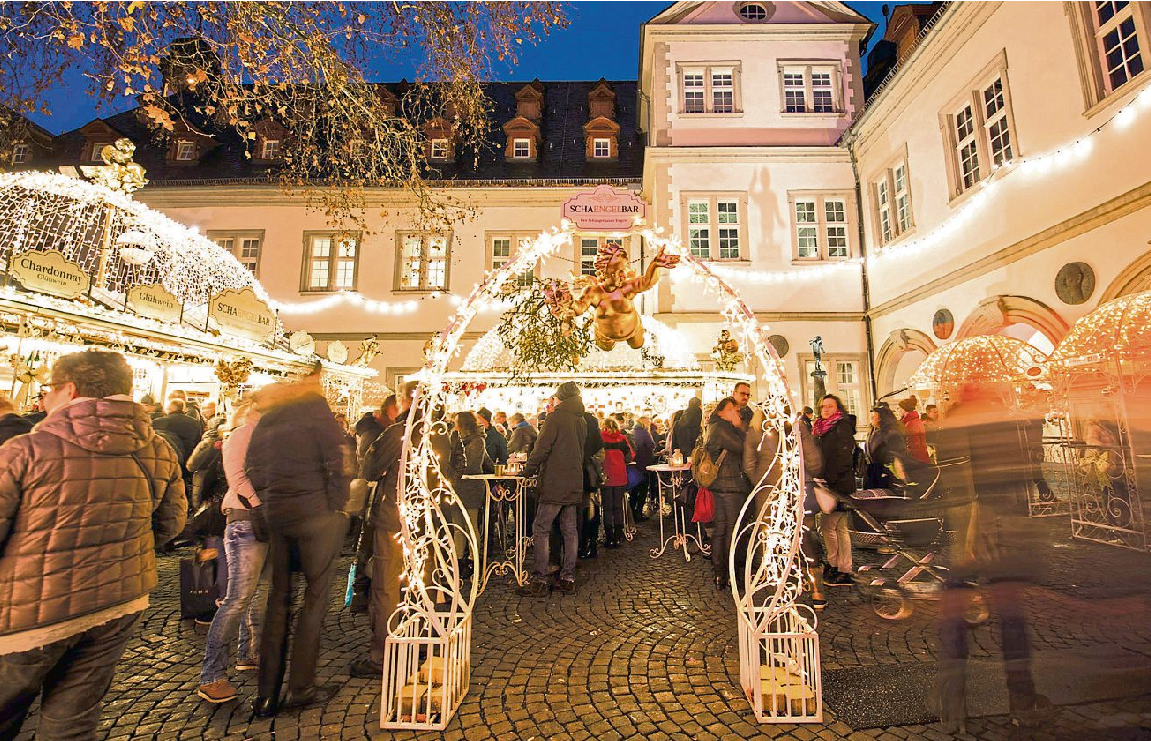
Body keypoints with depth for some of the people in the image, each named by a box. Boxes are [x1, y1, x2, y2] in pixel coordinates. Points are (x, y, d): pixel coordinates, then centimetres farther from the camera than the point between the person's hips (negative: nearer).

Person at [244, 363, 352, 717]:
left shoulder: (266, 417, 9)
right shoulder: (316, 409, -10)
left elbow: (252, 466, 12)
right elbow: (338, 462, -15)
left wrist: (266, 505, 18)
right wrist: (338, 507, -3)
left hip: (276, 515, 6)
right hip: (316, 514, -6)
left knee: (278, 598, 15)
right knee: (314, 597, 7)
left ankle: (266, 693, 23)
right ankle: (300, 687, 15)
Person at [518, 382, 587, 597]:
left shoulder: (556, 417, -10)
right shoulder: (582, 421, 12)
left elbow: (542, 448, -15)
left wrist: (528, 471, -6)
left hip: (554, 484, -8)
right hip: (574, 483, 8)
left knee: (541, 530, 0)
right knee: (570, 530, 12)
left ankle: (539, 581, 2)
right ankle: (568, 578, 18)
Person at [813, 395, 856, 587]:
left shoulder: (842, 426, -9)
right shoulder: (822, 428, 16)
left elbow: (844, 457, -18)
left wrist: (829, 478, -19)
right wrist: (820, 478, 9)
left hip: (839, 485, -8)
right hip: (830, 485, 8)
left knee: (827, 525, -6)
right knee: (840, 528, 13)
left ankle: (834, 566, 7)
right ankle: (845, 571, 21)